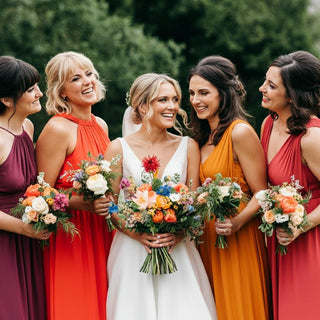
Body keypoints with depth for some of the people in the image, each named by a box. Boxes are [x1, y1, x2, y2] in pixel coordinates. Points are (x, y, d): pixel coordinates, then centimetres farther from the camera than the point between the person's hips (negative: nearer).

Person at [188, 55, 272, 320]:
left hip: (238, 240, -7)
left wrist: (237, 223, -29)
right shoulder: (204, 135, 10)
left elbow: (262, 194, -15)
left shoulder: (240, 132, -14)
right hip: (207, 237, 8)